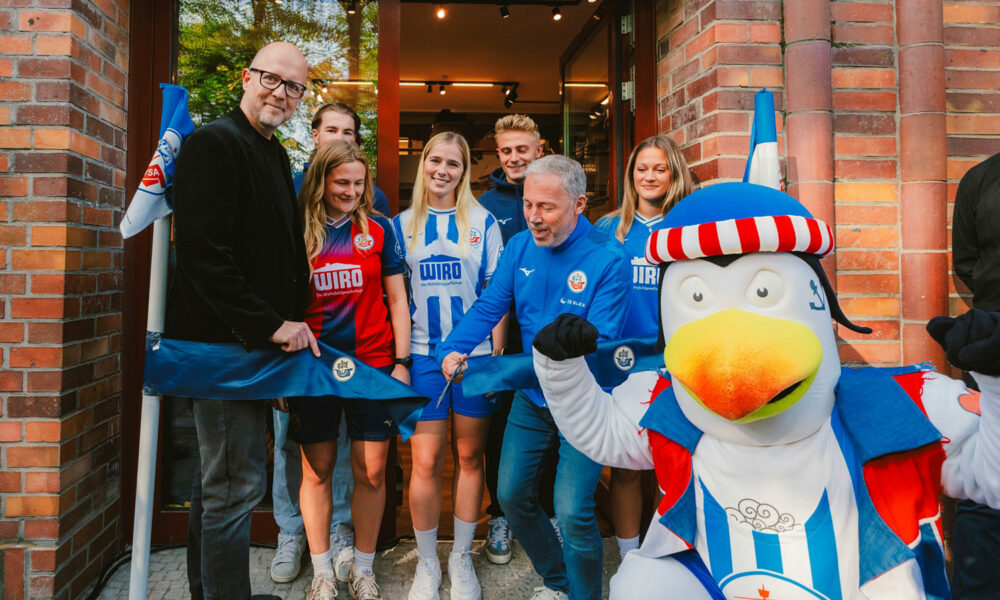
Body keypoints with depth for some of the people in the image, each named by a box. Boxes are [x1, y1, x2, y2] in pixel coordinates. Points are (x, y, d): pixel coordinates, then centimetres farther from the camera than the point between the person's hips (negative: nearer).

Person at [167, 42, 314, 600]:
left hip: (261, 340, 10)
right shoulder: (213, 143, -12)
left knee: (221, 475, 20)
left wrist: (290, 324, 8)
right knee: (236, 482, -2)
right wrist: (270, 326, -21)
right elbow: (204, 253, -23)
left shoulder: (276, 155, 16)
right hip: (224, 341, -10)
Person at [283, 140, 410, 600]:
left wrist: (401, 362, 0)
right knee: (316, 471, 8)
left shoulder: (378, 230, 4)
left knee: (371, 472, 5)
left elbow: (397, 299, 6)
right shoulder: (299, 232, 3)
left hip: (373, 365, 0)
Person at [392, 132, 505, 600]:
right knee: (425, 462, 0)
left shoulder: (483, 222, 4)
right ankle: (427, 562, 20)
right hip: (423, 355, 1)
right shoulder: (403, 225, 8)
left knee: (469, 457, 8)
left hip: (475, 354, 0)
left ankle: (461, 558, 26)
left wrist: (498, 356, -3)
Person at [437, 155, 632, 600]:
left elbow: (600, 342, -23)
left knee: (572, 511, -9)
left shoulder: (608, 260, -19)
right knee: (512, 495, 12)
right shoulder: (520, 247, -2)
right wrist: (453, 349, -20)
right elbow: (489, 307, -2)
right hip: (531, 398, 6)